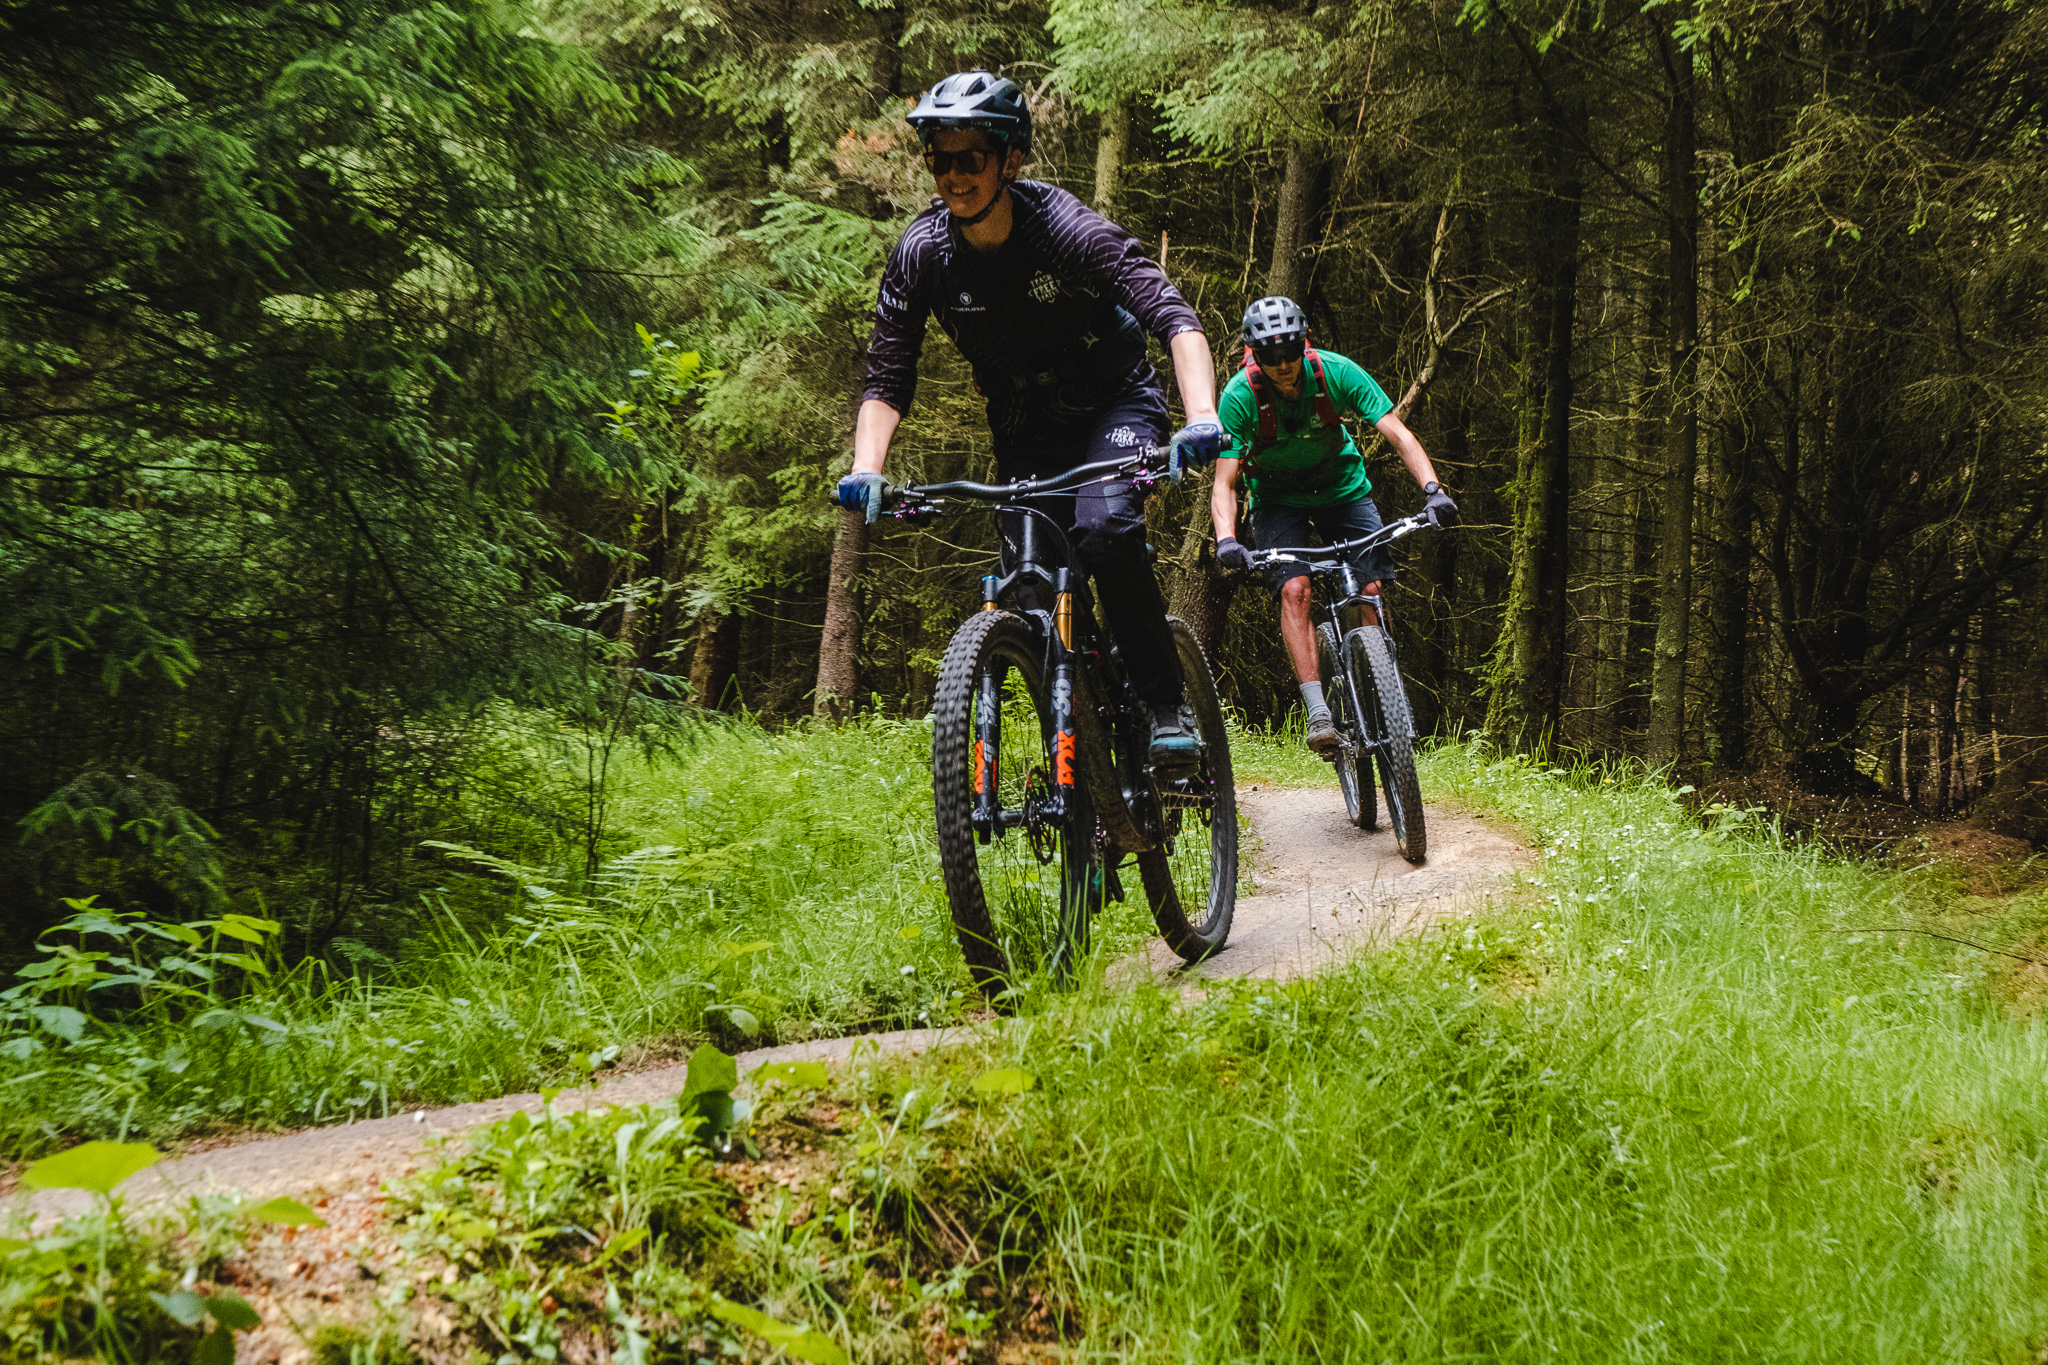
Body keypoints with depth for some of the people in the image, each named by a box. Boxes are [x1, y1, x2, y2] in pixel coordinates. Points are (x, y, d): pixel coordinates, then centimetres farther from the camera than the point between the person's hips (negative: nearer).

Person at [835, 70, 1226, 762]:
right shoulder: (922, 252, -15)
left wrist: (1201, 417, -50)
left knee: (1104, 528, -30)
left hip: (1115, 403, -4)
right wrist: (866, 469, -30)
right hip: (1025, 427, 4)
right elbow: (887, 379, -11)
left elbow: (1175, 317, -34)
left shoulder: (1067, 228, -26)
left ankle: (1165, 703, -15)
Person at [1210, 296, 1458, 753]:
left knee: (1373, 589, -14)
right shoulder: (1239, 396, -26)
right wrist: (1226, 538, -43)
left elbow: (1398, 433, -25)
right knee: (1294, 589, -23)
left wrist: (1432, 489, -39)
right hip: (1277, 497, -2)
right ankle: (1317, 711, -26)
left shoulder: (1336, 372, -24)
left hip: (1341, 487, 2)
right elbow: (1224, 481, -25)